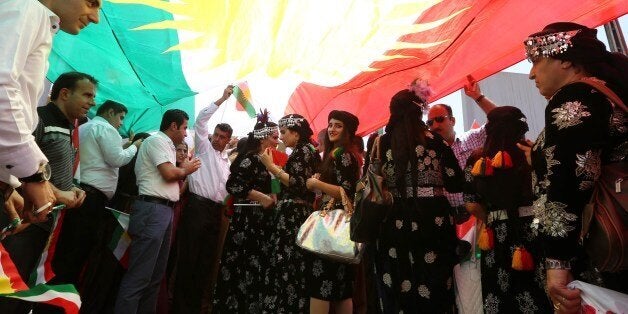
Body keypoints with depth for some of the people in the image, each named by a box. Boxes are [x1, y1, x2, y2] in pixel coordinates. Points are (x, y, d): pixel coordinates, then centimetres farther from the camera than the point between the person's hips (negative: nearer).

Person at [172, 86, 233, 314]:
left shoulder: (227, 160, 20)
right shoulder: (204, 147, 6)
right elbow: (201, 120, -5)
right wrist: (222, 98, -6)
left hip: (216, 210, 6)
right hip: (198, 206, -5)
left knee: (207, 258, 8)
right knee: (189, 256, -2)